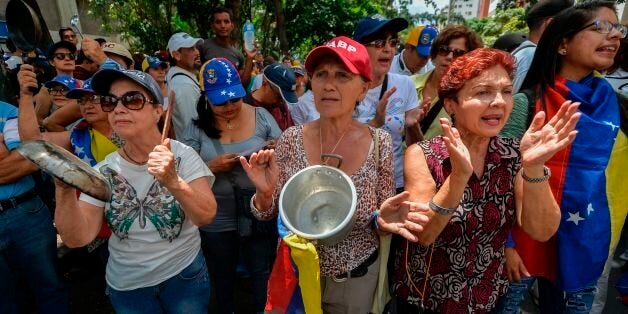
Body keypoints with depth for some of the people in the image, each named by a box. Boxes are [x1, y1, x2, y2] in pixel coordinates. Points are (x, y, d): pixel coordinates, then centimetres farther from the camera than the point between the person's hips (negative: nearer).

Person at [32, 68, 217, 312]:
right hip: (126, 285, 3)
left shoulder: (182, 156, -15)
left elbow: (205, 216, -27)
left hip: (184, 276, -2)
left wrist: (173, 182, -45)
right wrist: (64, 190, -30)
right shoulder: (104, 171, -7)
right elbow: (77, 238, -13)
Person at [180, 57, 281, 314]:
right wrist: (212, 167, -22)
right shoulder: (197, 127, -5)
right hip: (216, 219, 1)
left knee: (262, 271, 15)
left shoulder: (260, 116, -4)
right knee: (222, 274, 24)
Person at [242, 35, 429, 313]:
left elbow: (381, 222, -5)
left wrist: (381, 220, -26)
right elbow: (267, 214, -5)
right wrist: (264, 193, -26)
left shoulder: (379, 143, -17)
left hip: (356, 277, 0)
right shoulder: (291, 139, -14)